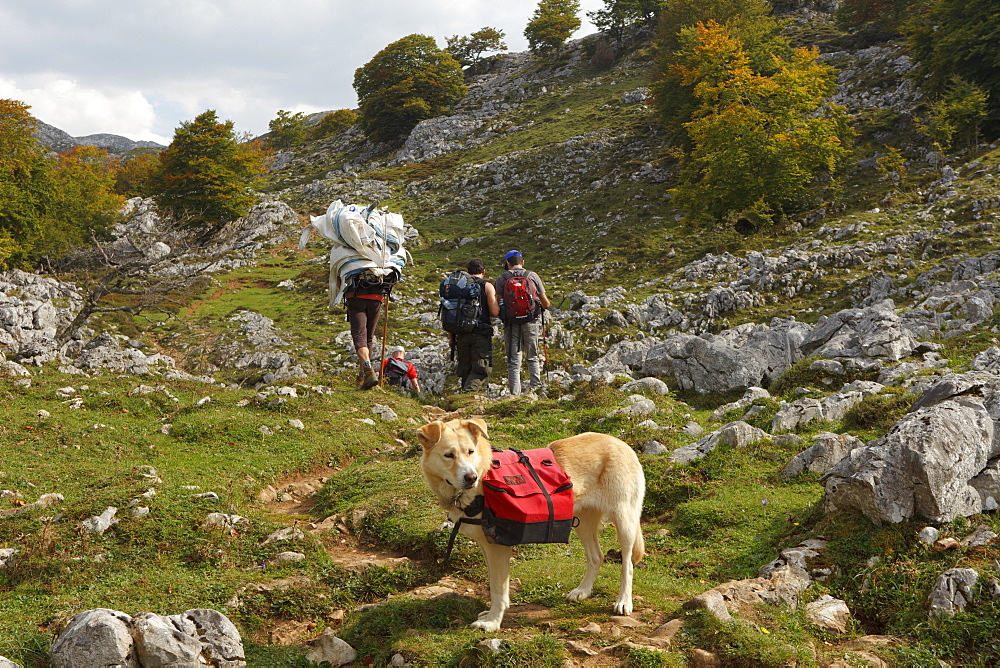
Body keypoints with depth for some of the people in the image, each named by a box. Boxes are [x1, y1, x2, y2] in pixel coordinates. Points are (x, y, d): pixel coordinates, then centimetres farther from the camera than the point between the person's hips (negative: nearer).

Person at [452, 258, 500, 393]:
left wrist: (451, 336, 14)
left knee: (465, 366, 13)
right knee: (482, 368, -2)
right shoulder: (487, 286, -2)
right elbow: (495, 312, -8)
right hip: (481, 333, -4)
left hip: (462, 333, 4)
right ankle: (469, 392, -21)